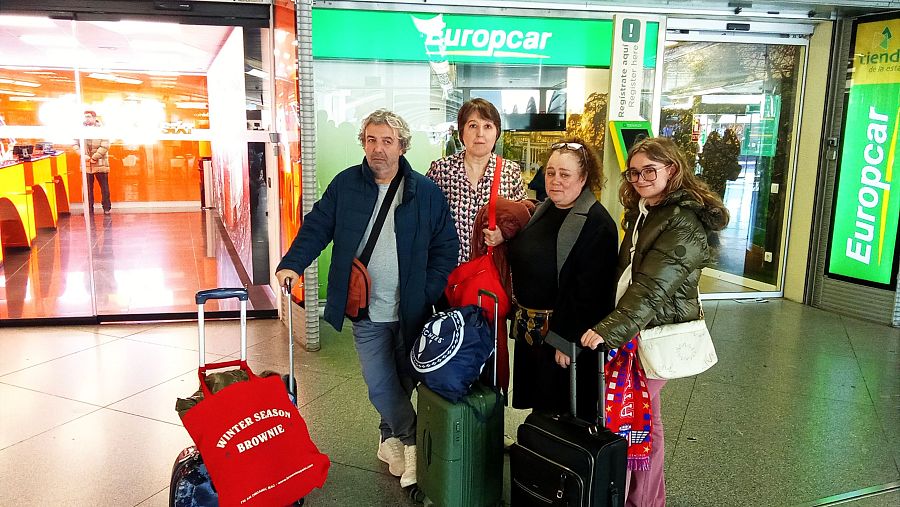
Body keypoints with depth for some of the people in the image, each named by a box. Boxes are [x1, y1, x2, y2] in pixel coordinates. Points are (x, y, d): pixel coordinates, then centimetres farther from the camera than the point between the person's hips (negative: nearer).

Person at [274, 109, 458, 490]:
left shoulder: (426, 193, -5)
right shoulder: (345, 184, 0)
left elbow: (445, 248, -2)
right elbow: (316, 227, 3)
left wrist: (427, 294, -10)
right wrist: (292, 263, -13)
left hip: (411, 311, 0)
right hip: (367, 312, 0)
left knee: (405, 381, 13)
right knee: (381, 386, -1)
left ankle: (392, 437, 36)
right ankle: (413, 439, 19)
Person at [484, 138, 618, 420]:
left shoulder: (596, 223, -18)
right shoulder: (543, 210, 9)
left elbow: (589, 290, -22)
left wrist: (568, 341, -22)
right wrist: (502, 241, 1)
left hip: (565, 332, -8)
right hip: (531, 330, 8)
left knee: (563, 411, 5)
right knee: (539, 407, 20)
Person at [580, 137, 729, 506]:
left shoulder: (684, 223, -16)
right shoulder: (643, 212, 13)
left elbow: (653, 287, -26)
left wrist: (609, 329, -32)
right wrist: (611, 325, 15)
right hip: (633, 328, 8)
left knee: (639, 420, 0)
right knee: (642, 418, 15)